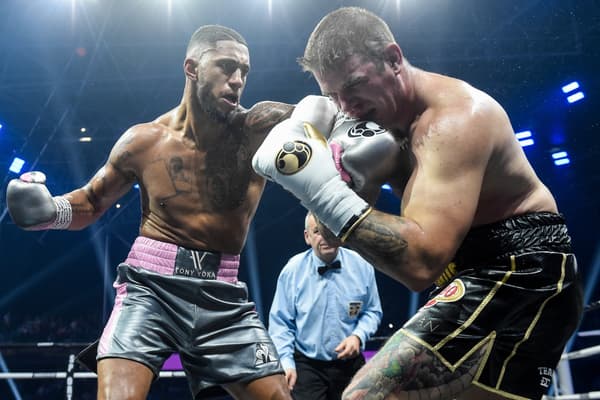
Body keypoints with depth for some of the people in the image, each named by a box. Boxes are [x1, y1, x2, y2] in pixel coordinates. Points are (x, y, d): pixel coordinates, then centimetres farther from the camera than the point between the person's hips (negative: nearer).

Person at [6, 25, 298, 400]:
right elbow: (92, 202, 13)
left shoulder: (259, 128, -4)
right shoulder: (145, 141, 0)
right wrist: (48, 209, -6)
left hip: (222, 298, 1)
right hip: (152, 287, -1)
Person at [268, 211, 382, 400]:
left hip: (350, 364, 2)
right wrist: (286, 363, -15)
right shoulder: (293, 270, -9)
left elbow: (372, 312, 6)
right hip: (307, 366, -2)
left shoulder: (361, 266, -5)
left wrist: (358, 336, -13)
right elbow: (280, 322, -5)